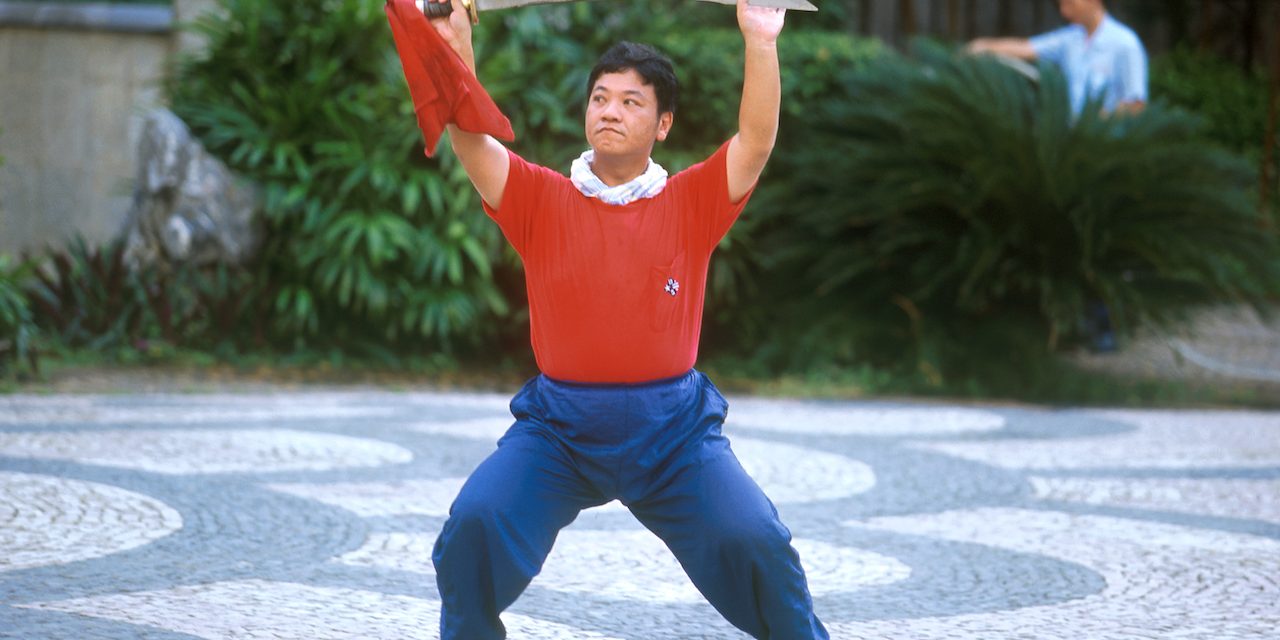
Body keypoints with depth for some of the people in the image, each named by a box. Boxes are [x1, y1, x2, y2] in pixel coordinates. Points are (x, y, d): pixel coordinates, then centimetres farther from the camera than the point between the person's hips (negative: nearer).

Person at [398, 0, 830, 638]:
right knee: (475, 525, -18)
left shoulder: (691, 203, 4)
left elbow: (757, 140, -9)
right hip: (558, 427, 0)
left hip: (674, 426, 0)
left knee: (755, 542, -14)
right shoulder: (541, 199, 3)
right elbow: (470, 139, -9)